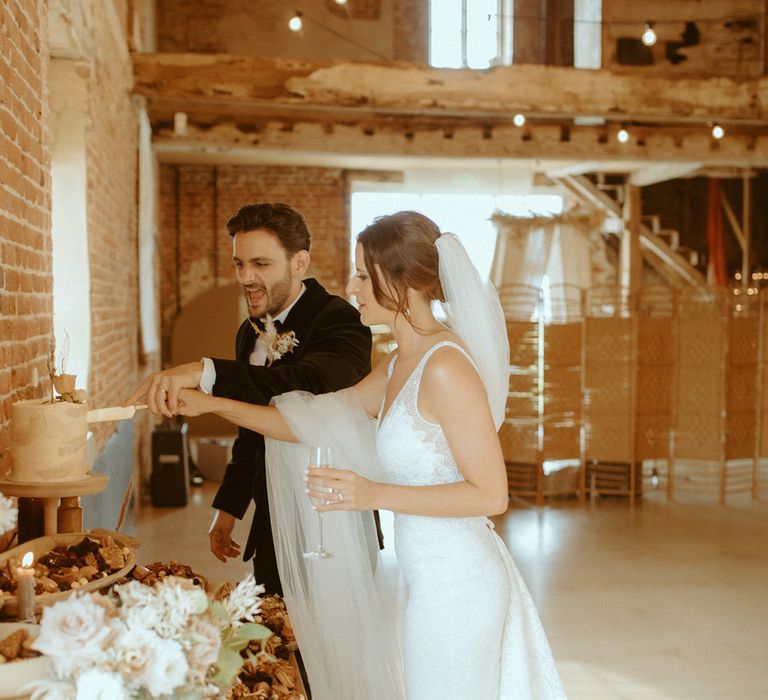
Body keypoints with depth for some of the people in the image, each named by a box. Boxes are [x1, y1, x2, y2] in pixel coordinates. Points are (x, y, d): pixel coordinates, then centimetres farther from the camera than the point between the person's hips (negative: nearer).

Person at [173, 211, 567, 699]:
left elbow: (490, 495, -20)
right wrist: (211, 404, 10)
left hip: (455, 585, -9)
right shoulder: (400, 366, 8)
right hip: (434, 581, 9)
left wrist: (377, 495, -25)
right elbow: (316, 422, 13)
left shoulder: (445, 366, -20)